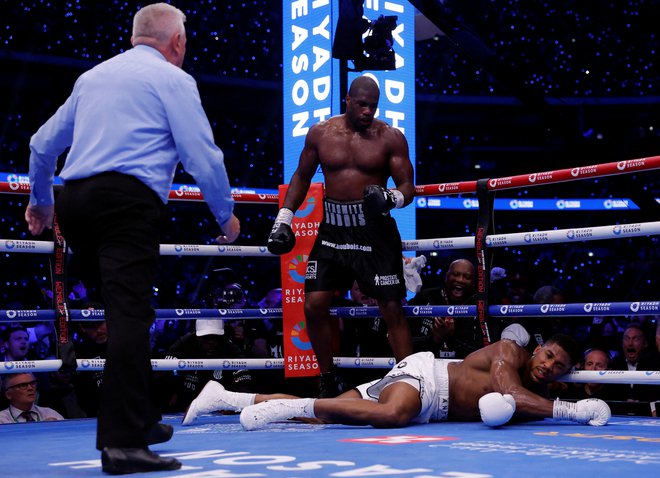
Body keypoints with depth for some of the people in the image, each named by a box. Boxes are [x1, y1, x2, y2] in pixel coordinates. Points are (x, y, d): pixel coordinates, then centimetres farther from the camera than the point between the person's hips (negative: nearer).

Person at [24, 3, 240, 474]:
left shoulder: (93, 75, 25)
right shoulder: (172, 78, 6)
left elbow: (43, 144, 30)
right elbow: (203, 155, -1)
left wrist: (41, 201, 45)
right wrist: (226, 215, 13)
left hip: (74, 200, 7)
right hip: (128, 200, -7)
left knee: (124, 309, 14)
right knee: (130, 314, -12)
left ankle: (138, 420, 21)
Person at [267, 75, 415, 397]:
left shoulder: (390, 138, -3)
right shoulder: (320, 133, 4)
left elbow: (408, 186, -2)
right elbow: (302, 177, 16)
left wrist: (393, 198, -25)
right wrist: (283, 218, 10)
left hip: (374, 230, -2)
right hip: (332, 229, 3)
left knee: (392, 308, -5)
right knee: (314, 305, -3)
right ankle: (327, 381, 14)